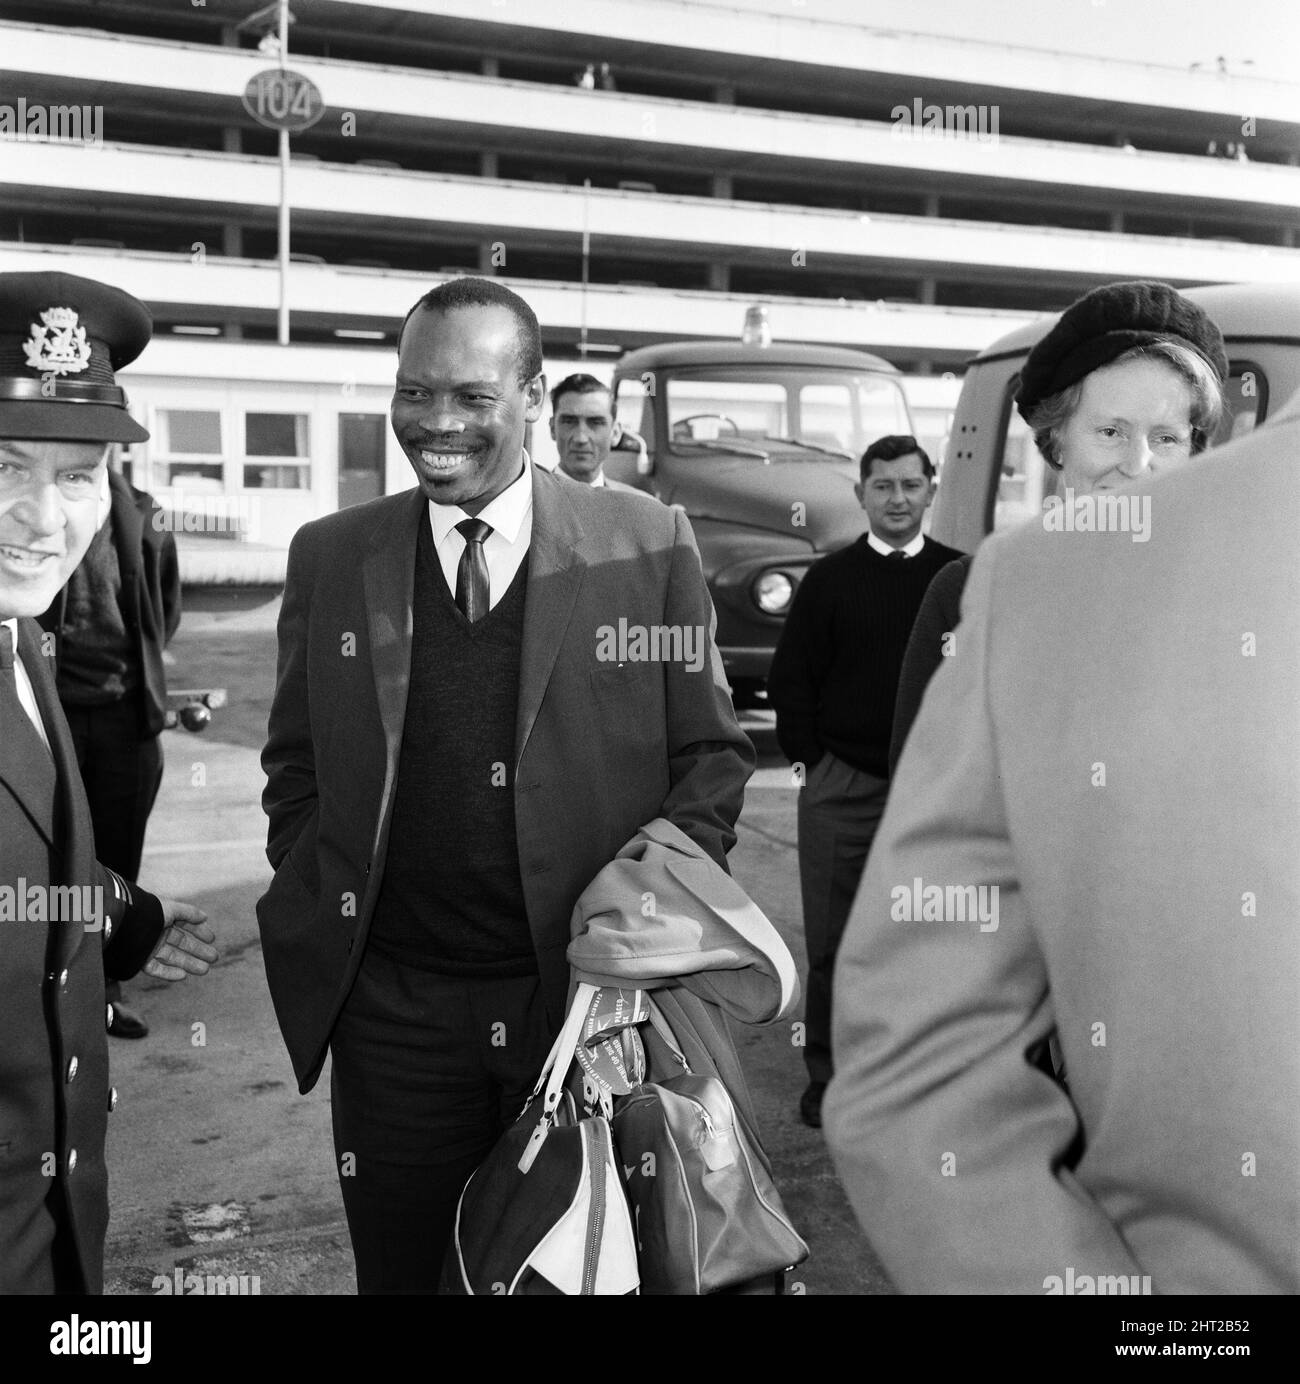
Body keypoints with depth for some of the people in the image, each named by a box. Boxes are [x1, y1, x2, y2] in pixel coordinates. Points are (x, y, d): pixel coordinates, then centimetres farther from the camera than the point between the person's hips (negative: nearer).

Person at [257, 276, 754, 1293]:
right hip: (393, 1009, 2)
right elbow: (297, 767, 12)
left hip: (590, 989, -1)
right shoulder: (331, 557, 4)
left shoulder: (646, 546, -2)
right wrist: (322, 918, 0)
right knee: (404, 1271, 14)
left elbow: (713, 752, 3)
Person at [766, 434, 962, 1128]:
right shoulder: (828, 580, 4)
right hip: (842, 790, 0)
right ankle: (828, 1075, 16)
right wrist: (812, 759, -1)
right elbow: (789, 678, 6)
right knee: (832, 943, 3)